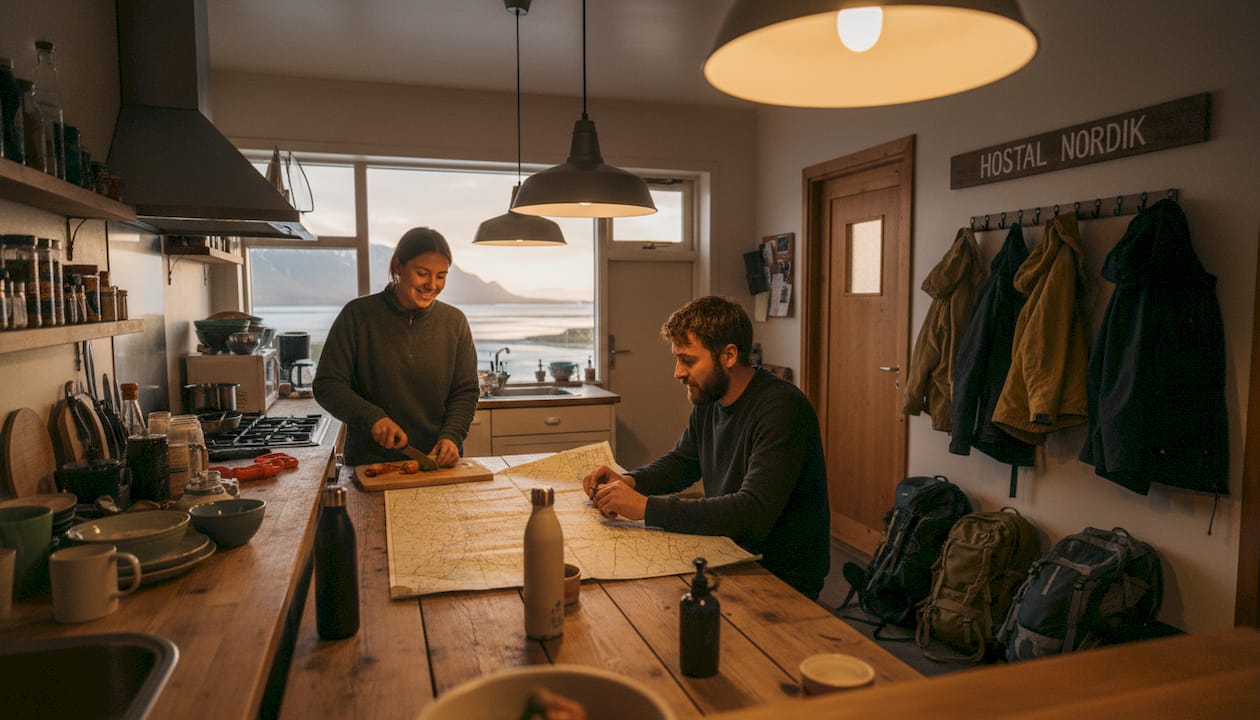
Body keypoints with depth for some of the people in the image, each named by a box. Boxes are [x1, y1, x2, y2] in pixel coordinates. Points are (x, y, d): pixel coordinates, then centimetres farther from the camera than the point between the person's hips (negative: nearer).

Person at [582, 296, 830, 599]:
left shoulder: (781, 408, -23)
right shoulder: (708, 400, 4)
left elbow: (754, 512, -32)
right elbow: (681, 461, 19)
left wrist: (647, 507, -32)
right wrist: (630, 481, -2)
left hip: (782, 576, -7)